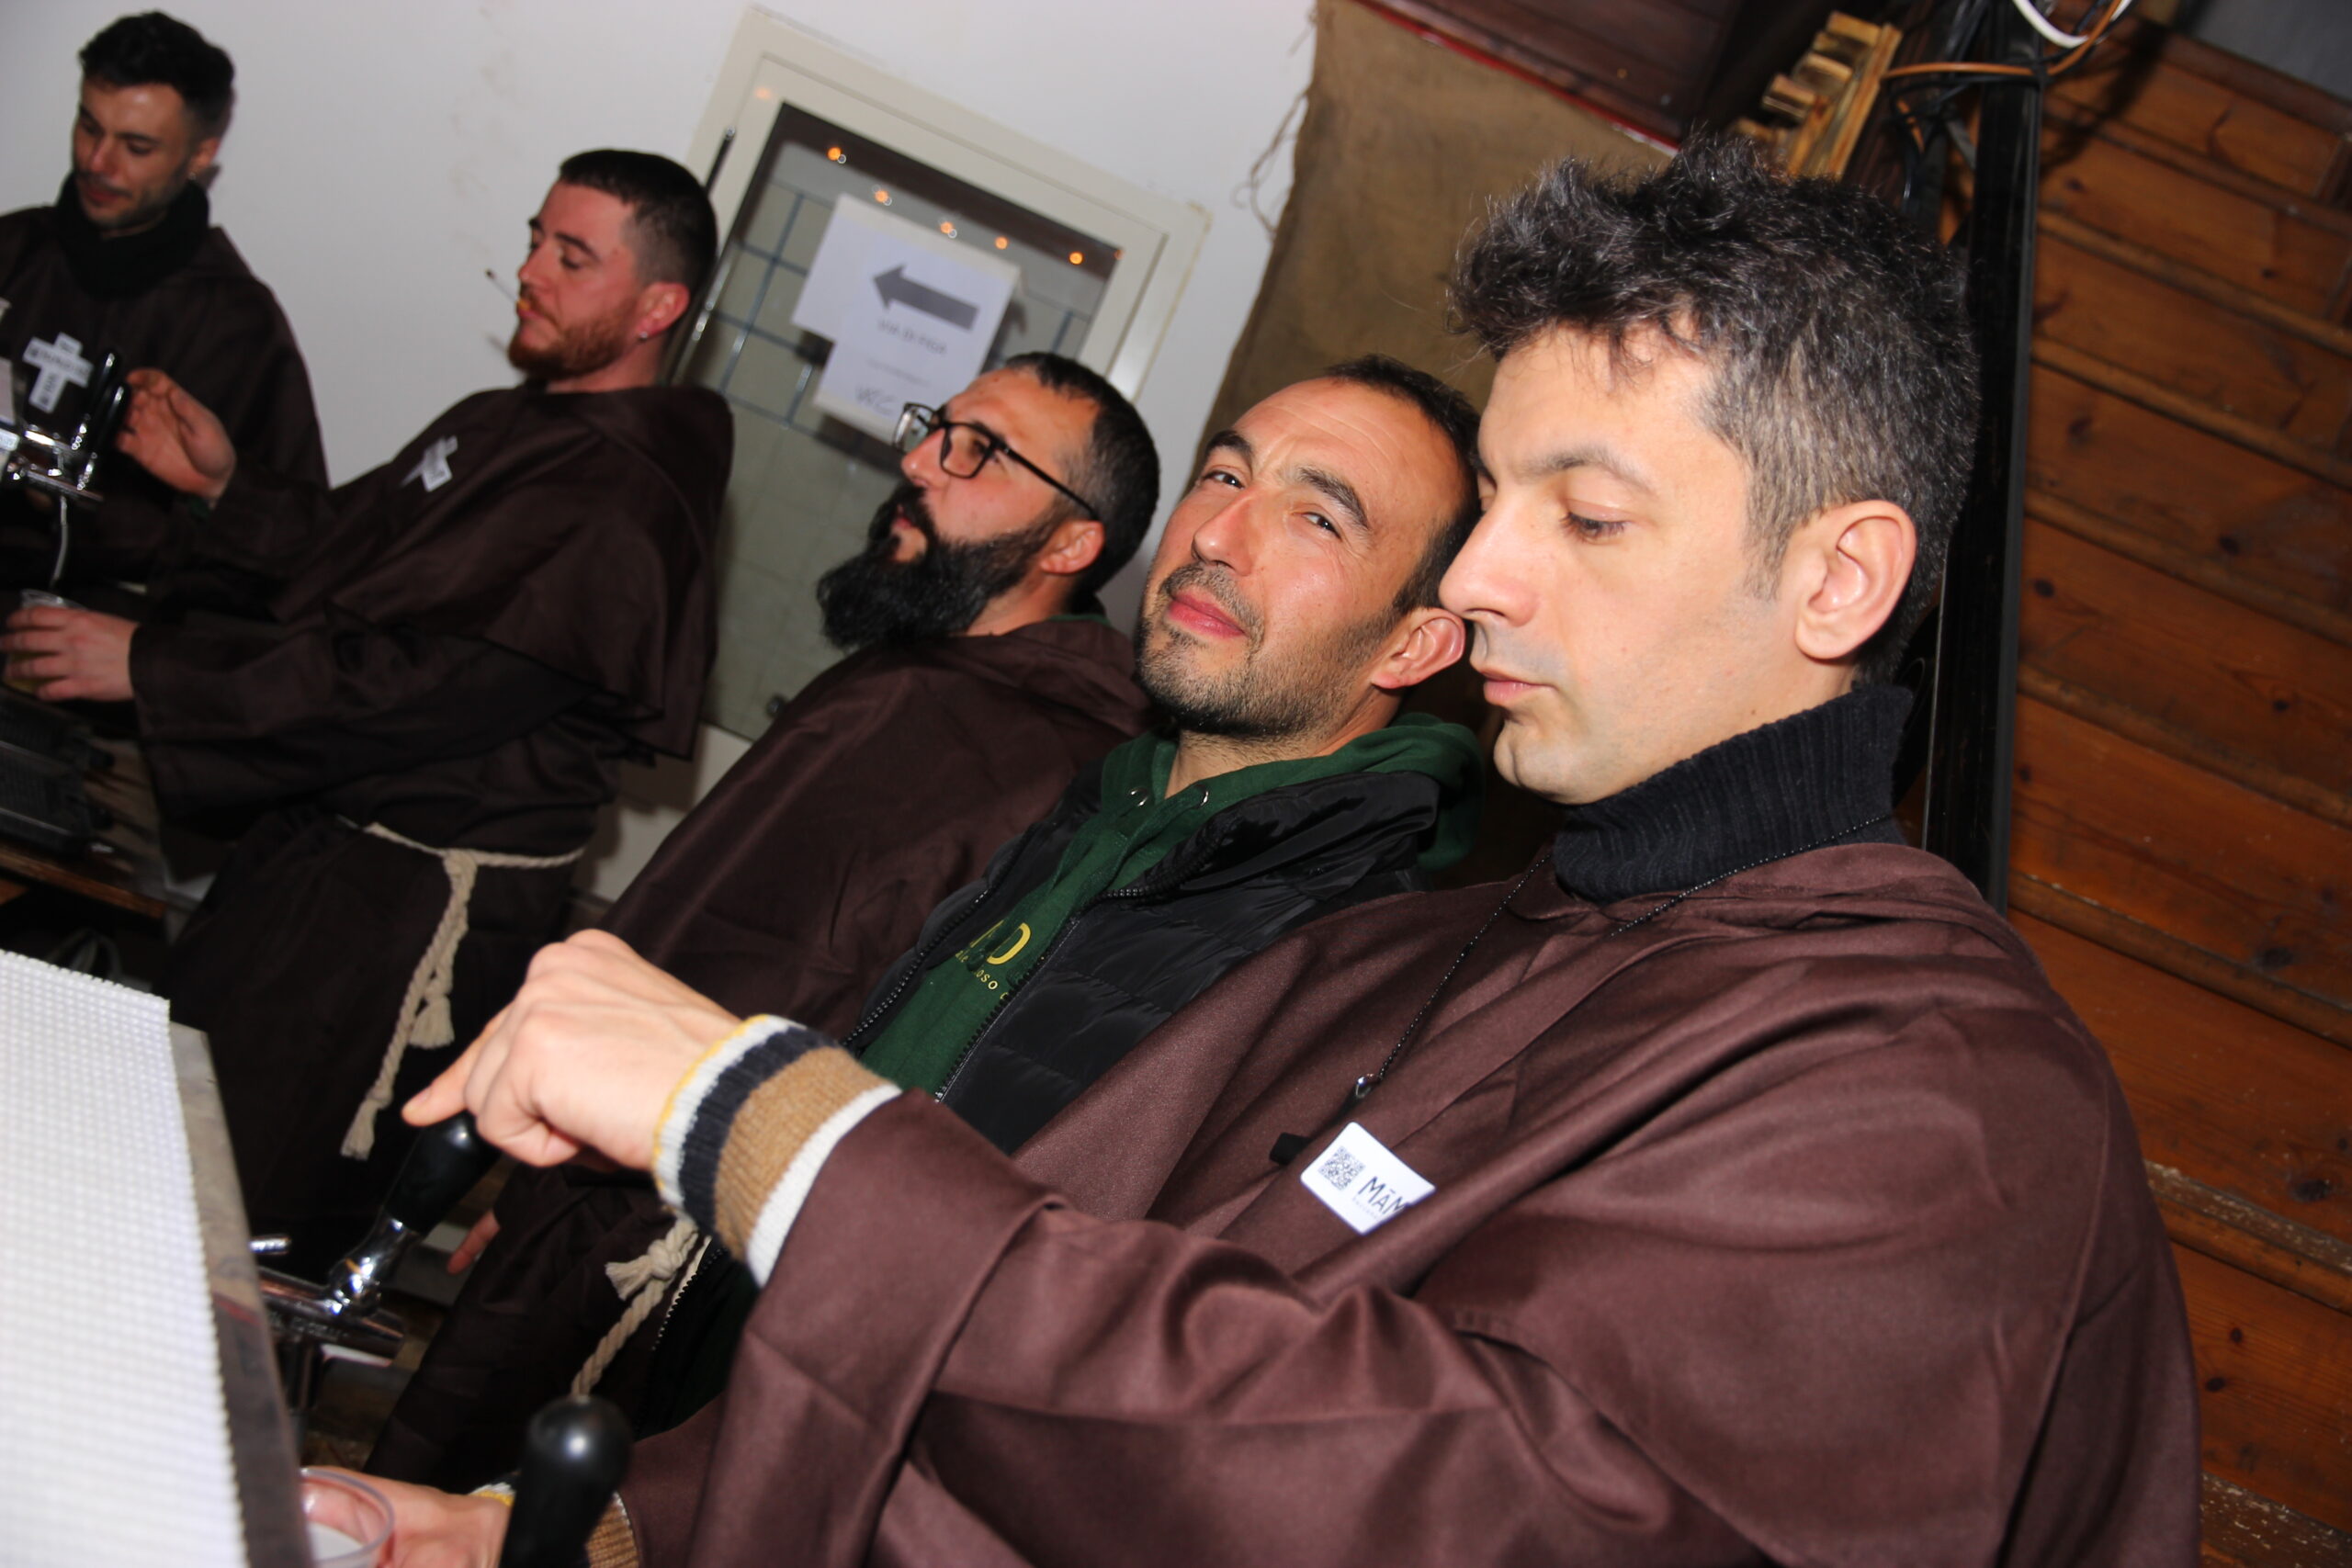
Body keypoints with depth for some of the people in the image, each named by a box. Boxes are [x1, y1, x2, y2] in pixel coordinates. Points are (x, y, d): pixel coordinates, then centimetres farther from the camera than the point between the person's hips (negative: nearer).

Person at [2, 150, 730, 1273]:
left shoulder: (626, 507, -24)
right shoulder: (498, 425, 10)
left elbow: (425, 683, -28)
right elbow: (352, 546, 23)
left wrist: (151, 667, -23)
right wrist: (228, 485, 6)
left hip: (425, 895, -10)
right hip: (319, 830, 10)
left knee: (237, 1219, -1)